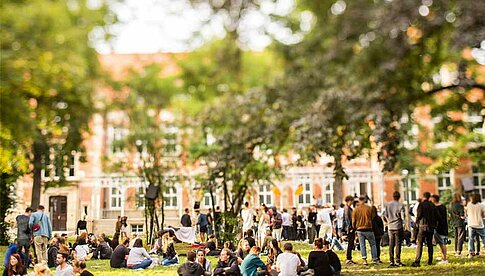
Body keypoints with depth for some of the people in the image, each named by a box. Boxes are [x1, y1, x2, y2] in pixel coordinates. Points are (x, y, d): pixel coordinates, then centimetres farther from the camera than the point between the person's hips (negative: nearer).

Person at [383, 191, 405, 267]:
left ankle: (391, 261, 5)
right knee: (398, 244, 1)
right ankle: (397, 261, -1)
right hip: (398, 227, -3)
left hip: (390, 227, 3)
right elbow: (403, 217, -12)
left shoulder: (388, 205, 4)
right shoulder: (400, 205, -6)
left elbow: (385, 217, 4)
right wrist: (400, 220, 9)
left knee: (391, 244, 7)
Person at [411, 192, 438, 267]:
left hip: (423, 226, -5)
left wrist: (416, 221, 5)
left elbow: (419, 215, -13)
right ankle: (430, 261, 11)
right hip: (431, 227, 5)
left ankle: (417, 261, -11)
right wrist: (435, 224, 17)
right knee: (430, 244, 11)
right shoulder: (433, 205, 9)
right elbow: (436, 216, 8)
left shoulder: (421, 204, -7)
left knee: (419, 244, -6)